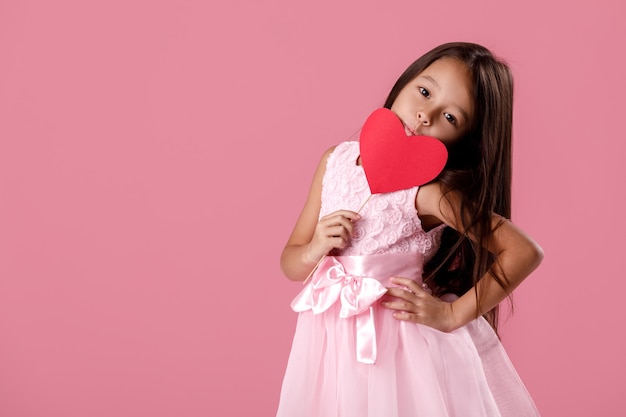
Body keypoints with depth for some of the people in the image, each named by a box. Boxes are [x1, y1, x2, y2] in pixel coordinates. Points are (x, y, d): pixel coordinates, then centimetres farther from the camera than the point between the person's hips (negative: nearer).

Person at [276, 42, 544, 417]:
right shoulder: (337, 160, -3)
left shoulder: (430, 191, -18)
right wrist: (313, 252, -18)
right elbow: (290, 264, 4)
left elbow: (526, 252, -20)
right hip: (332, 340, 5)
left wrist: (453, 314, -15)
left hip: (404, 346, -4)